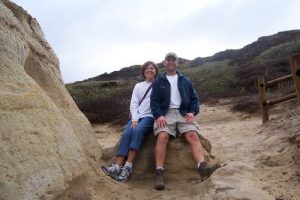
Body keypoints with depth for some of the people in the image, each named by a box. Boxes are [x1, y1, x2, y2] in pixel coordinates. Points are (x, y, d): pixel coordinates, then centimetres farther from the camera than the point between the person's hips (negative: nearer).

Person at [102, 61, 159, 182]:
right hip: (137, 117, 3)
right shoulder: (138, 86, 23)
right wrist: (134, 119, -5)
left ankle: (128, 168, -34)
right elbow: (133, 104, 11)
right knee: (126, 133, -25)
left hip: (151, 116, -3)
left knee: (138, 131, -33)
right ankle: (117, 167, -35)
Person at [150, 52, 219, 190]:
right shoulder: (158, 81, 17)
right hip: (165, 114, -1)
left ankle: (202, 167, -43)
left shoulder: (185, 81, 23)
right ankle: (159, 174, -34)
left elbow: (194, 98, 18)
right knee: (162, 136, -30)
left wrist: (192, 112, -3)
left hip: (184, 113, 2)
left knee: (193, 135, -27)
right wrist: (158, 115, -13)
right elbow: (154, 100, 6)